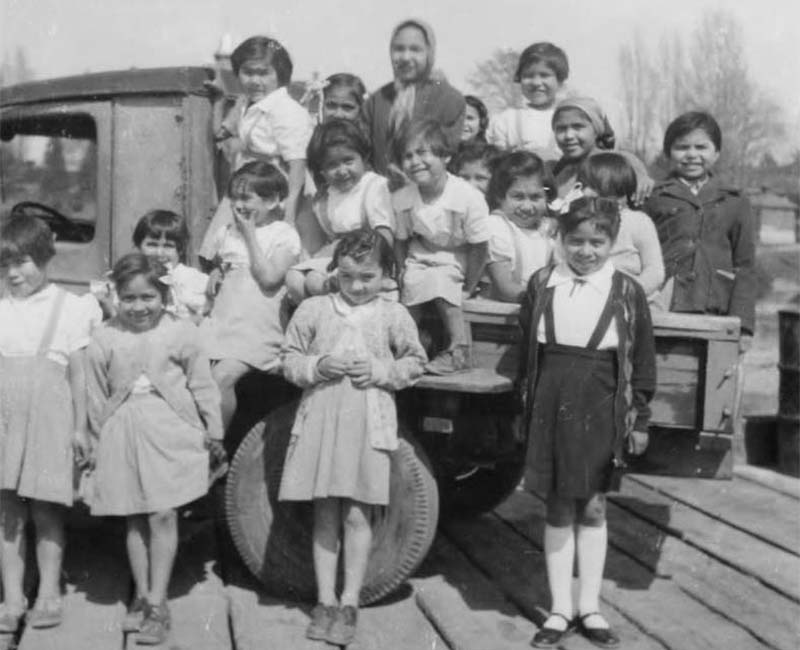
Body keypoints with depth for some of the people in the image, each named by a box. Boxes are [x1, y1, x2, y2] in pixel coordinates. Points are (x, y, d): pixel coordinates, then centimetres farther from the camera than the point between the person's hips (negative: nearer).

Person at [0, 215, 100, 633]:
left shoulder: (69, 307, 3)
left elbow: (78, 371, 2)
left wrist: (81, 427, 0)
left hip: (48, 415, -3)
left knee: (46, 511, 3)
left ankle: (49, 595, 14)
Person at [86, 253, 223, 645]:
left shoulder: (181, 333, -4)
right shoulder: (104, 339, 0)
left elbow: (201, 385, 3)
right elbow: (97, 395, 8)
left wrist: (213, 431, 6)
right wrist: (100, 436, 10)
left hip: (170, 429, -2)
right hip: (123, 432, 2)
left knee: (163, 515, -4)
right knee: (134, 518, 10)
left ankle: (157, 603, 4)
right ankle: (141, 596, 24)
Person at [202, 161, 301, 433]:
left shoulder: (284, 235, -3)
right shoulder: (225, 233, 13)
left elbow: (269, 278, -15)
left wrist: (250, 235, -10)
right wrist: (215, 273, 6)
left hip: (257, 328, -6)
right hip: (221, 321, 6)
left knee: (222, 376, -23)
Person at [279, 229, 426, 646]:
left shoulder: (394, 316, 3)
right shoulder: (313, 309, 4)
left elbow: (414, 362, 8)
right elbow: (290, 359, 7)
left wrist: (381, 371, -9)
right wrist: (317, 367, -12)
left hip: (369, 424, -1)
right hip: (320, 419, 1)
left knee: (357, 516, 0)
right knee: (325, 515, 7)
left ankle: (350, 603, 11)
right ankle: (325, 601, 17)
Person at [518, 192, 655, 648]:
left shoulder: (627, 292, -1)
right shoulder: (542, 285, 2)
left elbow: (642, 360, 2)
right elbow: (527, 351, 7)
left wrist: (640, 419, 1)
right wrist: (524, 408, 7)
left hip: (602, 411, -1)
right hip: (552, 405, 1)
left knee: (593, 509, 9)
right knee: (559, 509, 7)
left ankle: (590, 607, 21)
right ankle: (560, 609, 16)